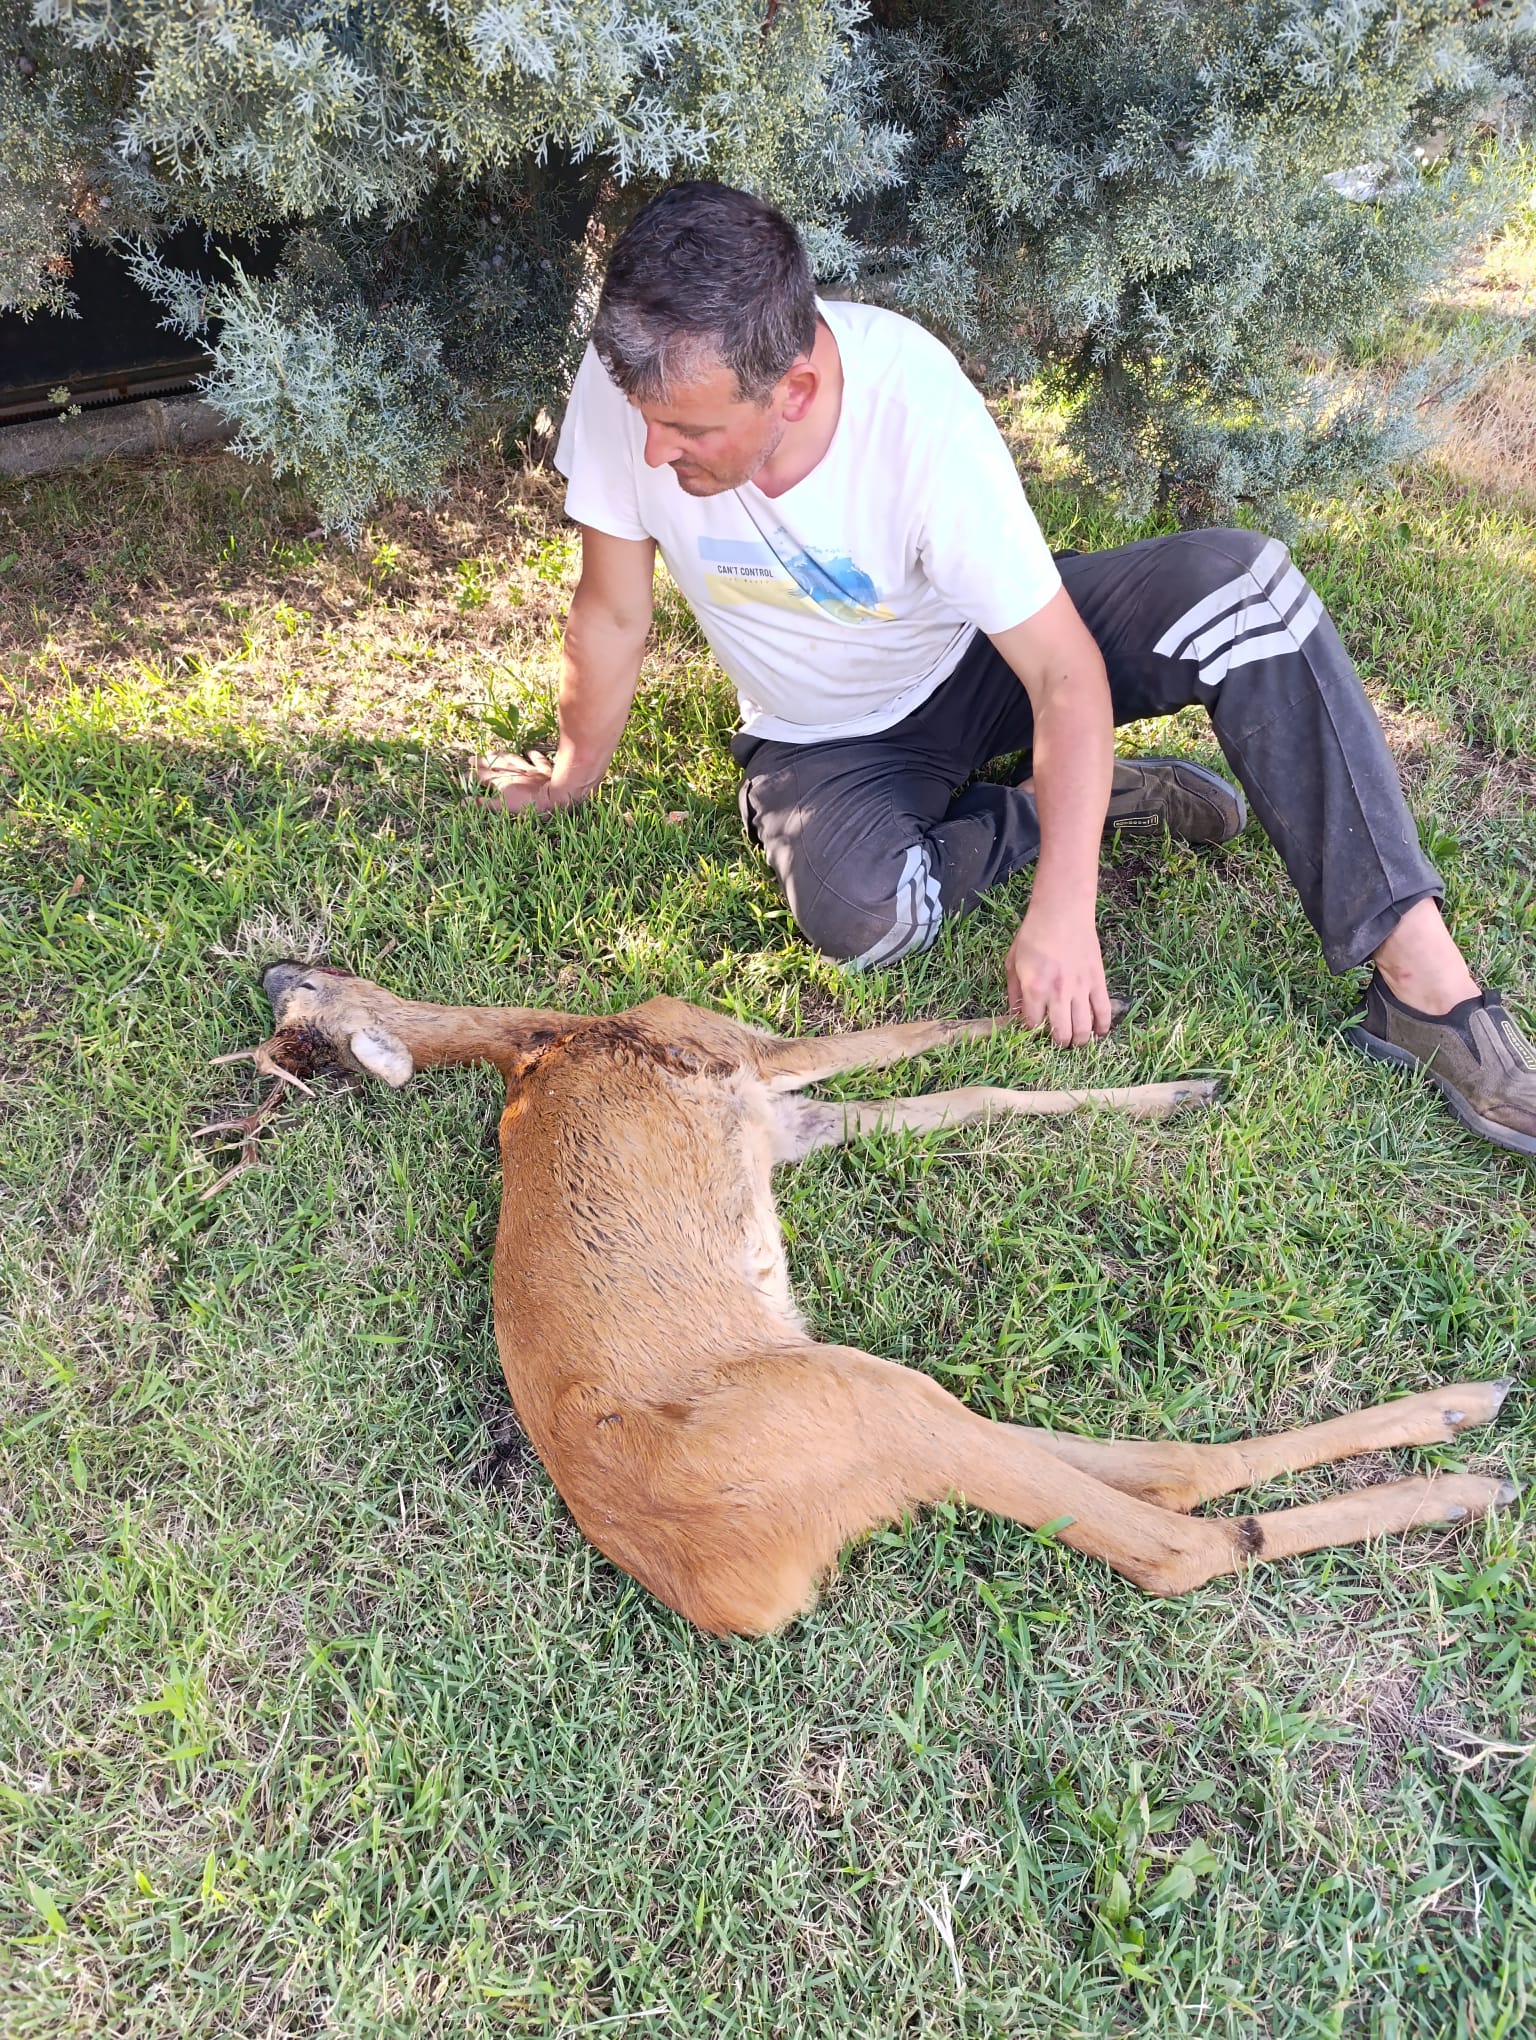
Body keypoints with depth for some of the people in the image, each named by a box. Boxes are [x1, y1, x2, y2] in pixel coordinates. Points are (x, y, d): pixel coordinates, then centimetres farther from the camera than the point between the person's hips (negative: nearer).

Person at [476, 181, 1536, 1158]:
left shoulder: (920, 407, -32)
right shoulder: (633, 383, -26)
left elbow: (1067, 672, -29)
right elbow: (613, 615, -10)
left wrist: (1063, 914, -34)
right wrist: (574, 774, 3)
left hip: (979, 655, -1)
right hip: (828, 740, 2)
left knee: (1242, 581, -28)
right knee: (855, 913, -33)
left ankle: (1421, 977, -24)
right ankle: (1100, 803, -2)